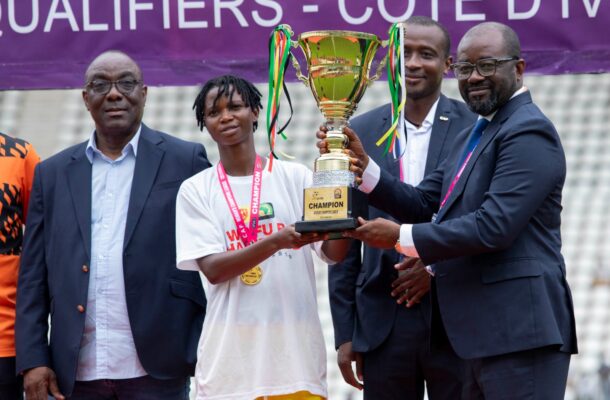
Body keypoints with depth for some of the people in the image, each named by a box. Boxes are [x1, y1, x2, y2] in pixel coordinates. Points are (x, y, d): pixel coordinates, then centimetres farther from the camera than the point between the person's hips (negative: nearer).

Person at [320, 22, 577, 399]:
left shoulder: (529, 132, -11)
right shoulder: (472, 136, 22)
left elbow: (494, 226, -20)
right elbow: (423, 204, 17)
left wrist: (401, 237, -13)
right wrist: (362, 164, 3)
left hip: (519, 332, -10)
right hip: (483, 331, 10)